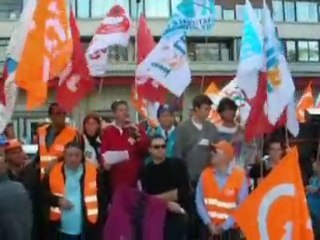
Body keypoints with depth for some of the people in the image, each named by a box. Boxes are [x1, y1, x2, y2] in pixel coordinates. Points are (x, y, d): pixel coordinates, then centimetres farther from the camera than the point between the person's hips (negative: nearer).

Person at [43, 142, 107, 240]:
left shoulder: (93, 172, -5)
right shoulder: (54, 172, -2)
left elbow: (102, 198, -2)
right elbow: (43, 193, 3)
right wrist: (58, 200, -14)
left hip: (86, 231, -1)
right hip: (61, 230, 1)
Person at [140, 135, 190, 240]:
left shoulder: (177, 165, 3)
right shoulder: (146, 171, 4)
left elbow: (184, 191, -4)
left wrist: (158, 198, -6)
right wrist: (167, 203, -17)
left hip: (177, 216, -1)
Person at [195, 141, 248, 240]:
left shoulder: (239, 176, -11)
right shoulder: (206, 174, -3)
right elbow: (199, 200, -1)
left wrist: (225, 226, -12)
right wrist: (208, 222, -10)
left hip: (230, 229, -2)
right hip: (209, 229, 2)